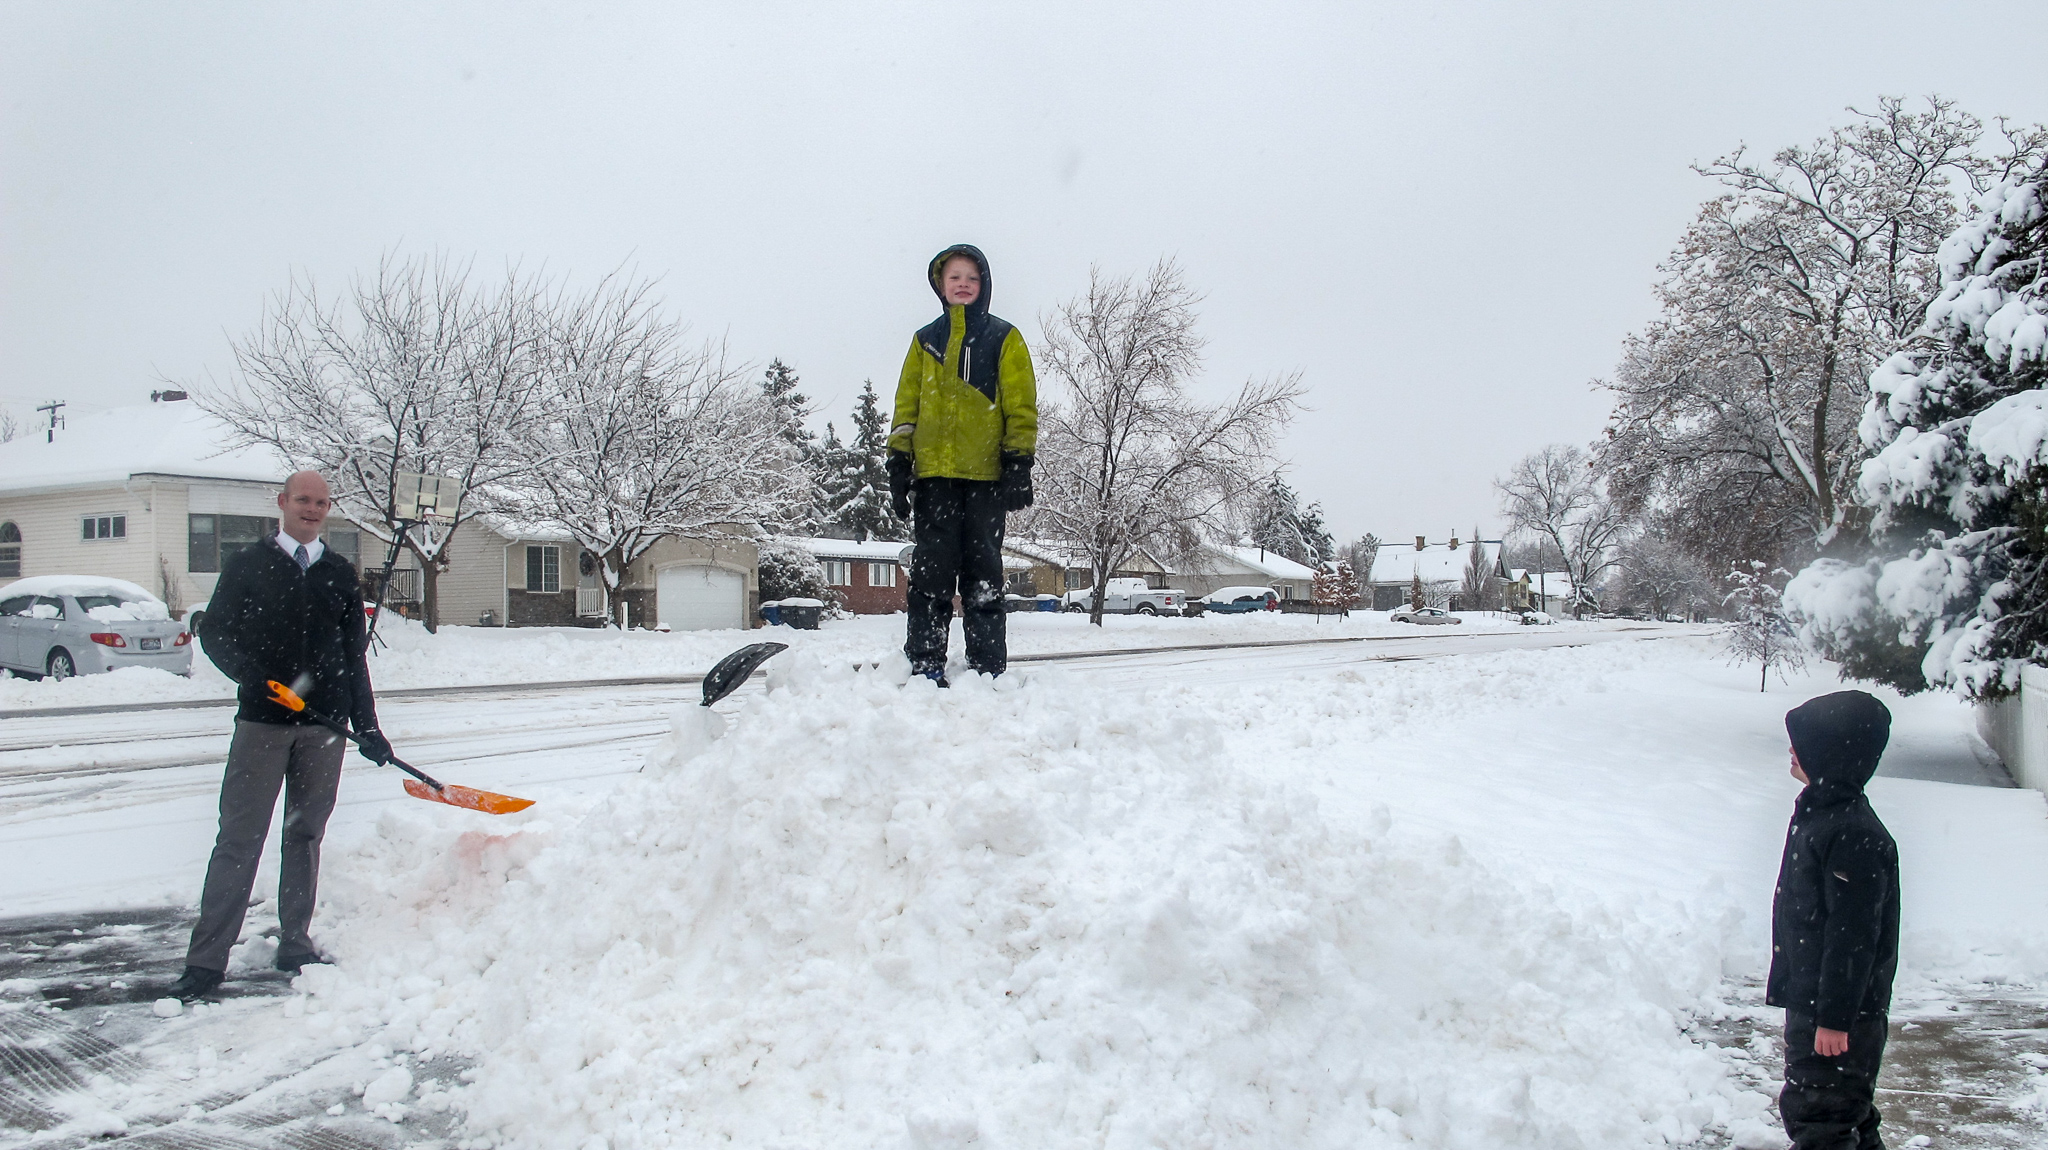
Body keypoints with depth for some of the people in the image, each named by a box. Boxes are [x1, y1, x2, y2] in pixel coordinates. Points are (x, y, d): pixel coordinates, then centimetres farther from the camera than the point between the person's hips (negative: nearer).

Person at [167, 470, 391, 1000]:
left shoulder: (341, 574, 13)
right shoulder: (249, 564, 6)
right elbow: (214, 632, 2)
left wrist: (367, 725, 10)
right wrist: (256, 677, -16)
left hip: (324, 724, 3)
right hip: (261, 721, -3)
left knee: (306, 836, 9)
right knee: (239, 838, -4)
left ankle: (295, 944, 19)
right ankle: (207, 958, 1)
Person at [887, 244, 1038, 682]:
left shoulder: (1004, 338, 10)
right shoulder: (925, 340, 17)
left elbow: (1021, 406, 5)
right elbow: (906, 403, 15)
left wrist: (1019, 463, -5)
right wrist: (899, 461, 5)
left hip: (985, 471, -2)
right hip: (933, 471, 2)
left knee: (982, 573, 0)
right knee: (931, 570, -2)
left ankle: (987, 669, 4)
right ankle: (925, 666, 1)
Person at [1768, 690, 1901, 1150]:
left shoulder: (1854, 836, -23)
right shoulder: (1817, 812, 9)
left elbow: (1853, 937, -23)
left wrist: (1835, 1017, -21)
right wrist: (1788, 987, 24)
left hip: (1841, 1010, -10)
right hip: (1809, 1000, 10)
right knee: (1847, 1113, 19)